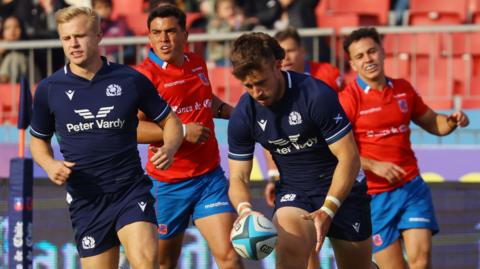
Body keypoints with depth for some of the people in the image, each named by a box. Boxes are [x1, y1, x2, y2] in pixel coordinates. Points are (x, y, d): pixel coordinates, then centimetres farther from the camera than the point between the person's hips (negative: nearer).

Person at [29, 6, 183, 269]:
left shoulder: (130, 80, -1)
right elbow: (38, 139, 18)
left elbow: (169, 120, 10)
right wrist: (50, 165, -4)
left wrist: (169, 148, -12)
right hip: (85, 200, 2)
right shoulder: (49, 90, 3)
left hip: (131, 191, -2)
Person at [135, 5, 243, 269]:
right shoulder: (145, 74, -11)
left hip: (210, 176, 4)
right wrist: (181, 131, -22)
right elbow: (131, 128, -22)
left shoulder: (197, 64, 9)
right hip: (168, 184, -4)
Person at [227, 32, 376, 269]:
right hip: (293, 193, 2)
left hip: (343, 190, -2)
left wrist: (327, 211, -26)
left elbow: (349, 157, -19)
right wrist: (245, 210, -28)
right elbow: (238, 177, -4)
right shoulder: (243, 116, -10)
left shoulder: (317, 95, -23)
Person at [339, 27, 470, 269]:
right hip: (373, 195, -3)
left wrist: (452, 122, 1)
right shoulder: (348, 99, -8)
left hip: (412, 186, 4)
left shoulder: (403, 89, 8)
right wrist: (374, 166, -25)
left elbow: (432, 123, 23)